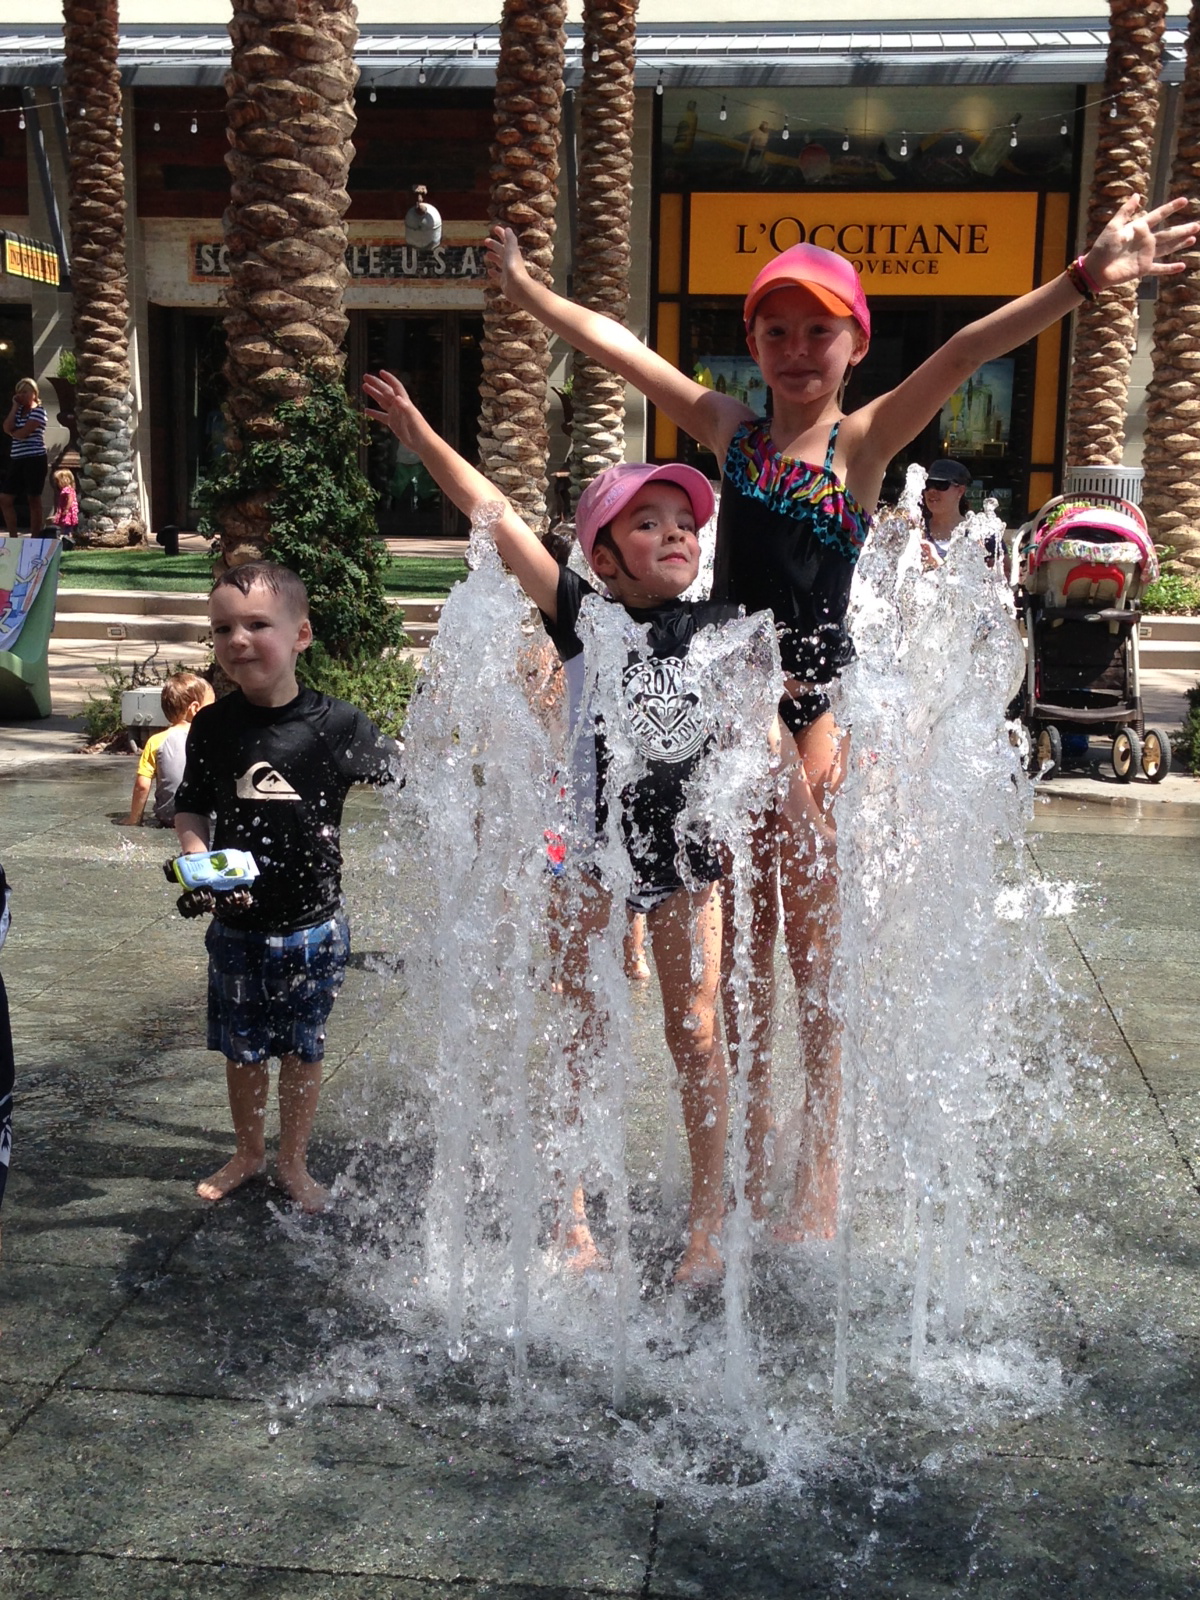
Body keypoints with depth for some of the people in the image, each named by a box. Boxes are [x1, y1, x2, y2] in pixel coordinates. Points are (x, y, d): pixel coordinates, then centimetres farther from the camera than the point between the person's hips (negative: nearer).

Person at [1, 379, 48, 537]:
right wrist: (15, 407, -1)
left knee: (33, 500, -2)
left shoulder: (38, 411, -8)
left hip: (34, 459, -8)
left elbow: (22, 433, -16)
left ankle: (35, 538, 3)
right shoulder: (18, 410, 16)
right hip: (17, 459, 8)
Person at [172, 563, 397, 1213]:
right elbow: (192, 810, 4)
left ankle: (293, 1162, 31)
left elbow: (403, 781, -1)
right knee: (241, 1048, 14)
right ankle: (246, 1153, 37)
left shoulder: (337, 723, -11)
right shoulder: (213, 727, -5)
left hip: (312, 923, -1)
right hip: (237, 922, 2)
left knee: (303, 1048, 12)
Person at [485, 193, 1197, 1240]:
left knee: (813, 941, 1)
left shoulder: (866, 441, -4)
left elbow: (964, 355, -19)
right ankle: (755, 1141, 28)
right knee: (743, 937, 12)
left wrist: (1084, 281, -29)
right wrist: (524, 286, 19)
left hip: (819, 702, -3)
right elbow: (613, 343, 11)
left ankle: (821, 1164, 14)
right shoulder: (730, 430, 5)